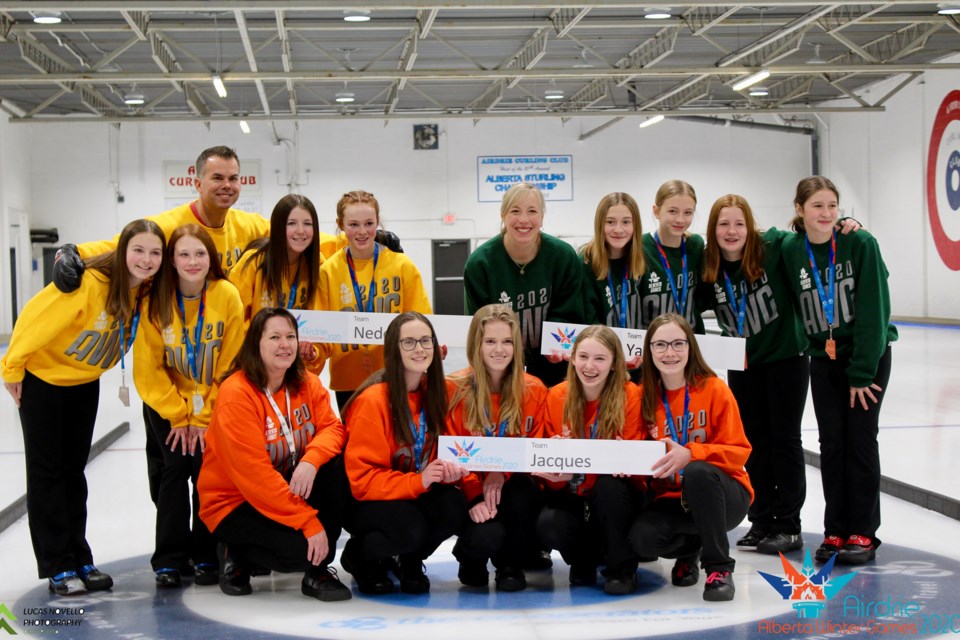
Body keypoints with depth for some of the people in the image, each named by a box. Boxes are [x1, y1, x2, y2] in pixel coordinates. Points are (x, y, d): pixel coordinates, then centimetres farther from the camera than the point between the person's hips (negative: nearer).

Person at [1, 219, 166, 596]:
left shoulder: (148, 292, -15)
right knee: (46, 470, 0)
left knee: (73, 470, 12)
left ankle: (80, 560, 19)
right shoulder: (89, 282, -33)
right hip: (43, 376, -6)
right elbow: (35, 318, -24)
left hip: (85, 381, 6)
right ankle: (58, 566, 5)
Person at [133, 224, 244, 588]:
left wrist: (204, 417, -12)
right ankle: (168, 560, -1)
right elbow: (148, 368, -10)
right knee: (176, 467, -12)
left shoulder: (227, 296, -16)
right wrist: (179, 417, -12)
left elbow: (230, 364, -12)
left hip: (214, 404, 0)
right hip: (168, 403, 0)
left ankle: (206, 556, 5)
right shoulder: (157, 301, -15)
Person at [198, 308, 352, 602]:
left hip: (288, 487, 7)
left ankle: (318, 570, -8)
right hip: (235, 503, -6)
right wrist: (309, 523, -28)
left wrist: (310, 461, -33)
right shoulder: (236, 394, -22)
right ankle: (236, 553, 5)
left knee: (336, 466, -20)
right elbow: (254, 474, -26)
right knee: (301, 549, -28)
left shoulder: (307, 384, 0)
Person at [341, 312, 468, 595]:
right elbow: (361, 478, -19)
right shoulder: (373, 400, -20)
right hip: (369, 501, -5)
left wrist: (448, 470, -16)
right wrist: (418, 481, -30)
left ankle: (410, 560, 6)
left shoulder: (433, 393, 1)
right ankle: (359, 556, 2)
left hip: (418, 494, 5)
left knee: (454, 507, -25)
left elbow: (439, 453, 9)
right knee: (409, 529, -34)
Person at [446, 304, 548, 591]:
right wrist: (474, 497, -24)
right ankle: (470, 554, 9)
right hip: (469, 490, -2)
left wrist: (503, 472, -20)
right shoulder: (455, 389, -7)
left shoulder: (534, 390, -1)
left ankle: (512, 565, -6)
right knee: (487, 538, -32)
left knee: (522, 490, -35)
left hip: (513, 486, 2)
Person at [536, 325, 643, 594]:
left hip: (614, 495, -2)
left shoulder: (630, 396, -11)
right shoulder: (557, 397, -2)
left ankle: (622, 566, -12)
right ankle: (584, 557, 7)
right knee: (548, 525, -30)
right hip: (571, 494, 2)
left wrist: (579, 474, -31)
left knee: (608, 482, -35)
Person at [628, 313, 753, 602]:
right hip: (671, 497, 3)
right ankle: (688, 549, 11)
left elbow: (738, 450, -11)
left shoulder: (714, 389, -8)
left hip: (724, 495, -3)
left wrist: (689, 455, -29)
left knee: (698, 472, -37)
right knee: (642, 538, -28)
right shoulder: (644, 396, 2)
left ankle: (719, 568, -18)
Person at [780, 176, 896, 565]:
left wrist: (862, 373, -16)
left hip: (868, 354, -3)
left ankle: (863, 534, 8)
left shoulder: (860, 244, -15)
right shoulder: (790, 251, -7)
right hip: (823, 359, 3)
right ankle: (835, 531, 13)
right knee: (831, 443, 3)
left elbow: (872, 312, -16)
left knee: (861, 441, -1)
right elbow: (797, 309, 3)